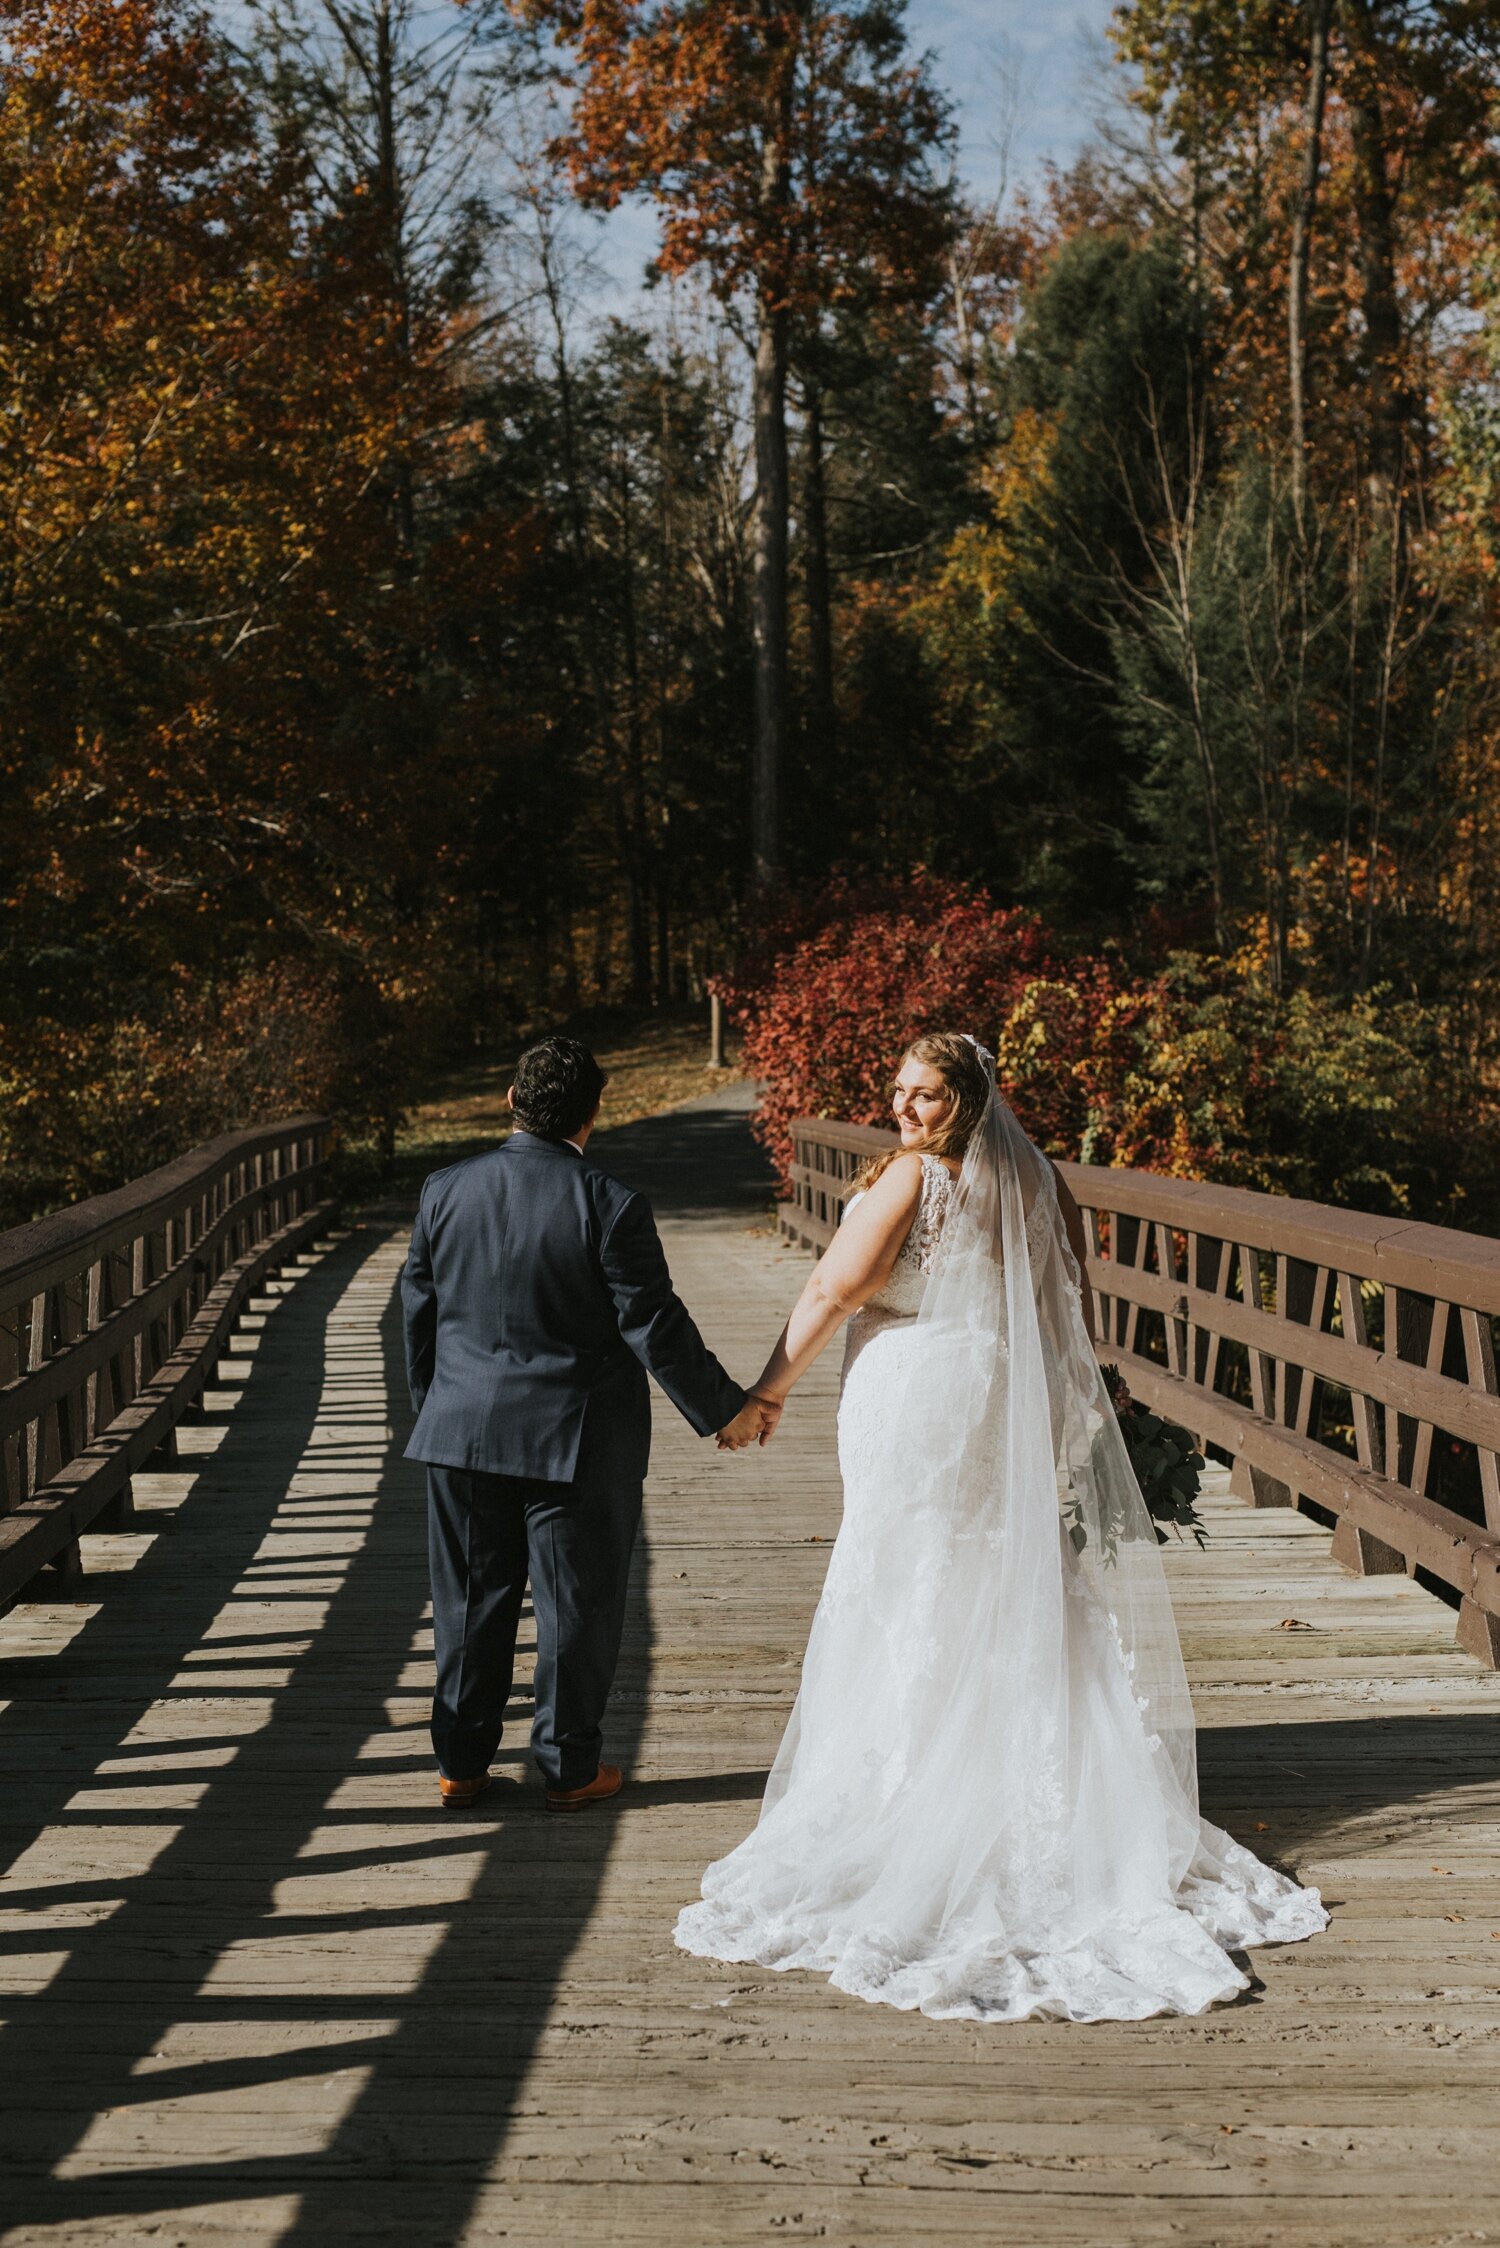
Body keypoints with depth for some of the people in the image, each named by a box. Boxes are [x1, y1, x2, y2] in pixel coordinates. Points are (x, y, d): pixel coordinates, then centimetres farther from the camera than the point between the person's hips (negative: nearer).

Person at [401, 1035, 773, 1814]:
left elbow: (417, 1312, 7)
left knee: (470, 1601, 14)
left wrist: (431, 1409, 21)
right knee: (576, 1606, 9)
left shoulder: (445, 1191, -2)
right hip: (577, 1442, -4)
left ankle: (461, 1762, 23)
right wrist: (726, 1409, 1)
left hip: (463, 1431, 4)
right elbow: (655, 1327, -12)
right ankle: (569, 1767, 18)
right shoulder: (611, 1206, -15)